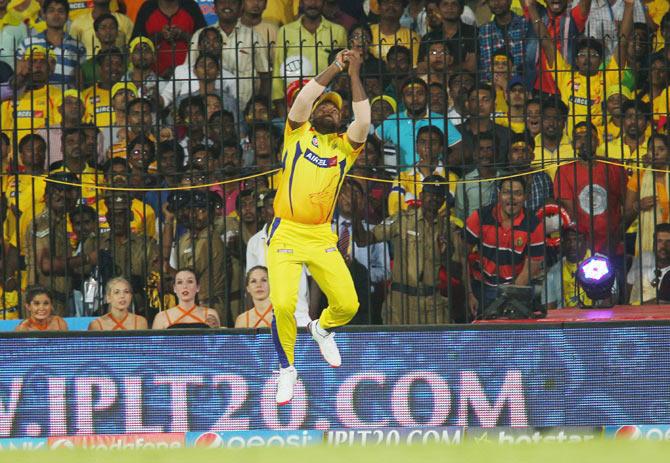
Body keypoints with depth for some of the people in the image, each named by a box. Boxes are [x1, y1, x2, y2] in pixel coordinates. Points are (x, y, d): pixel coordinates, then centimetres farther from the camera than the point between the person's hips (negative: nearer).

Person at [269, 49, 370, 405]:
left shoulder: (344, 146, 10)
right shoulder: (297, 134, 7)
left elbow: (363, 122, -9)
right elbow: (302, 100, -11)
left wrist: (354, 76, -10)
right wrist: (334, 68, -10)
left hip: (322, 237, 3)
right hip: (286, 234, -3)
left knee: (347, 304, -6)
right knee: (282, 305, -19)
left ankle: (322, 328, 31)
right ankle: (287, 369, 4)